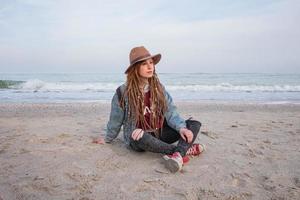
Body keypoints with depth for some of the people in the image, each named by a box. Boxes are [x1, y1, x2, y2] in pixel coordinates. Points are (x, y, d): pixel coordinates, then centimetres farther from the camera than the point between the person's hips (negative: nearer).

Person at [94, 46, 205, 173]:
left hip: (158, 133, 4)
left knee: (194, 124, -12)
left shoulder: (158, 87, 1)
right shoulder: (123, 92, -9)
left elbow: (170, 111, -4)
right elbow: (116, 119, 3)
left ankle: (178, 154, -39)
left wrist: (181, 127, -22)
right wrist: (108, 139, 15)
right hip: (137, 138, -4)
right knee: (140, 137, -41)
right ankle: (186, 149, -26)